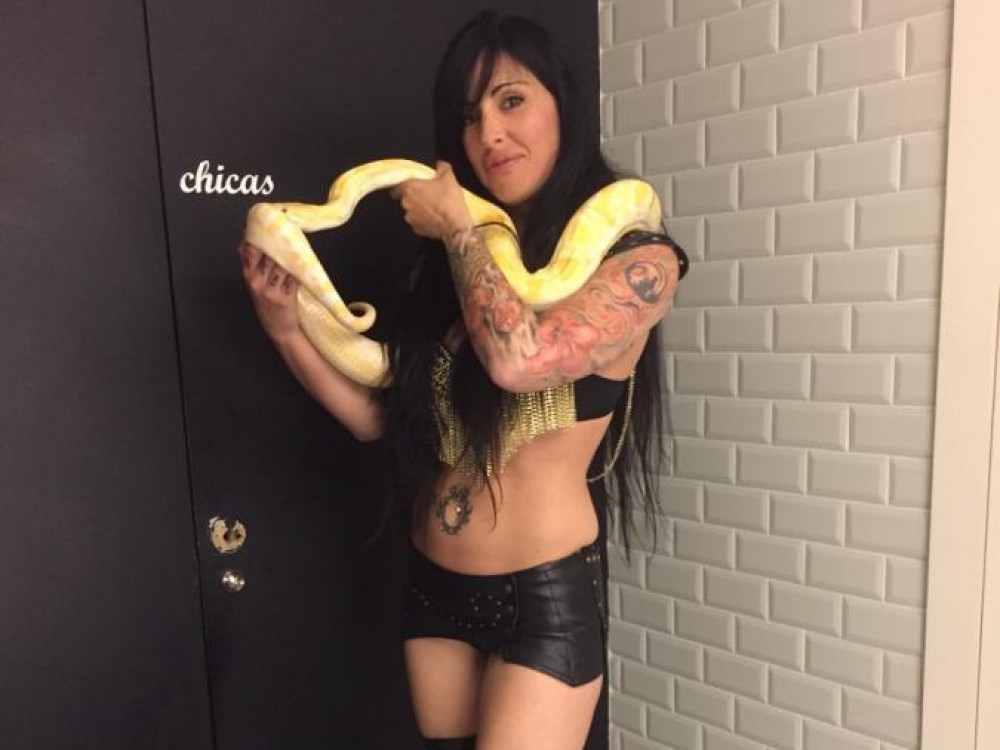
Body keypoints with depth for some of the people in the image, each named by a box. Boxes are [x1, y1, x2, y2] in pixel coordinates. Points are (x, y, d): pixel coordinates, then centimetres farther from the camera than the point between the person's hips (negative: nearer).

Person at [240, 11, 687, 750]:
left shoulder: (637, 259, -10)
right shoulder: (454, 265, 6)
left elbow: (518, 357, -28)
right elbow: (379, 415, 6)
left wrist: (456, 226, -13)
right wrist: (288, 326, -7)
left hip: (544, 597, -5)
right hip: (434, 586, 6)